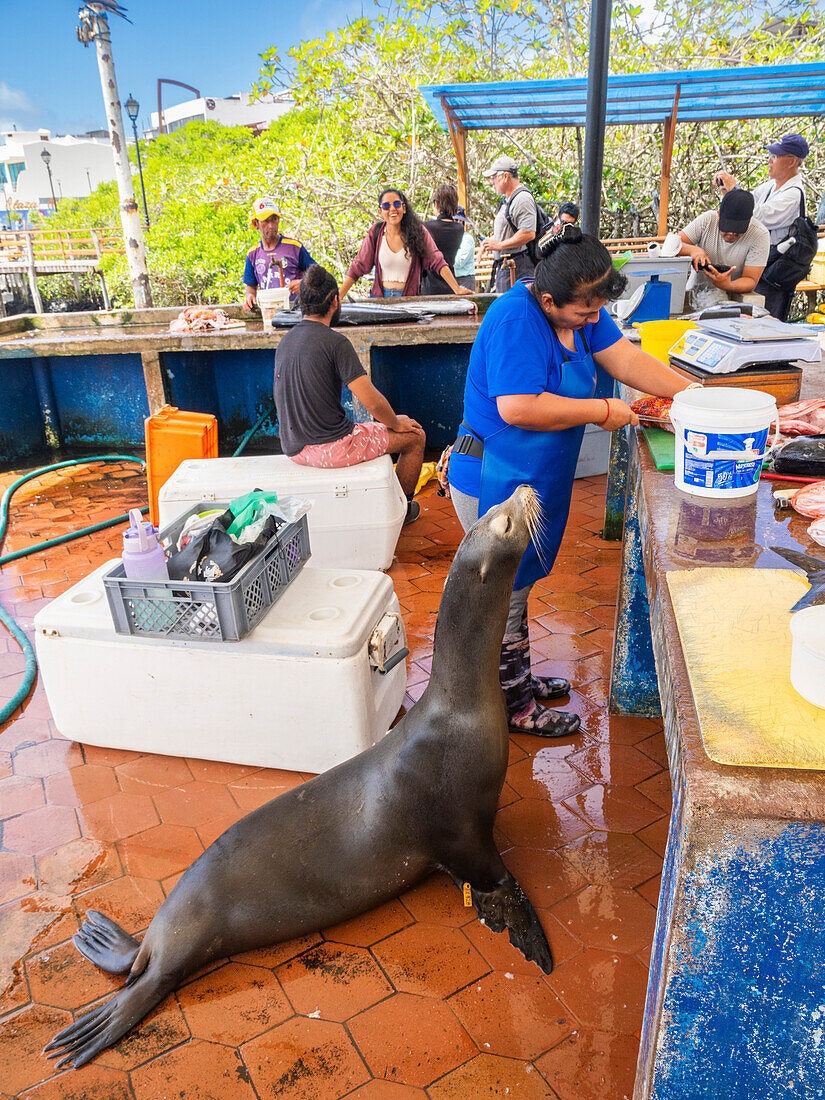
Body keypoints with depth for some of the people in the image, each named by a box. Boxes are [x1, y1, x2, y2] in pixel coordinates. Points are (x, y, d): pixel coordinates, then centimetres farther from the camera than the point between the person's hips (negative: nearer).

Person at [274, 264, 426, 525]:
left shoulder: (285, 341, 6)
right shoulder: (334, 342, -19)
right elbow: (372, 401, -21)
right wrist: (395, 422, 0)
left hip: (294, 449, 9)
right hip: (330, 449, -9)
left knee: (372, 430, 35)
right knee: (414, 436, 10)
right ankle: (401, 508, 28)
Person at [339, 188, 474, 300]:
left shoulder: (418, 230, -1)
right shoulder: (376, 233, 1)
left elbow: (437, 262, -2)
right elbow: (357, 268, 3)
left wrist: (458, 290, -12)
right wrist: (338, 298, -5)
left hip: (410, 298, 0)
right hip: (380, 297, 1)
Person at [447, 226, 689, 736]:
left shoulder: (581, 308, 3)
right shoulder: (515, 320, -24)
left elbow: (624, 358, 8)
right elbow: (518, 408, -33)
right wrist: (602, 411, -22)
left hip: (533, 480, 9)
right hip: (497, 483, -9)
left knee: (515, 584, 22)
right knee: (504, 594, 5)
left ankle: (518, 678, 40)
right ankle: (515, 708, 21)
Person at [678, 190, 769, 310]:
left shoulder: (760, 235, -12)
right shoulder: (707, 219, -6)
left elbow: (750, 281, -15)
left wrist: (727, 286, -37)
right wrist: (692, 249, -29)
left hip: (736, 295, -3)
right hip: (701, 288, 3)